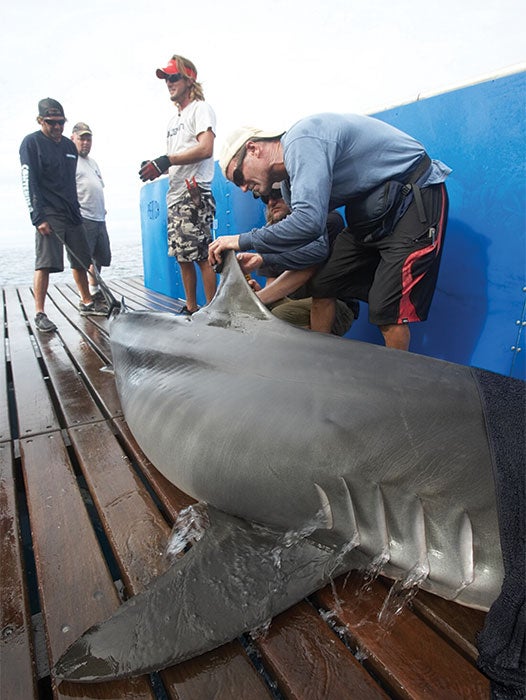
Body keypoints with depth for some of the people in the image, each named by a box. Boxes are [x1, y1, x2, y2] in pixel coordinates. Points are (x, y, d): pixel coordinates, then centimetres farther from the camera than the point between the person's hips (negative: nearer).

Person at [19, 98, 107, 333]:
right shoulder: (31, 143, -2)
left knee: (81, 260, 8)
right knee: (45, 263, -12)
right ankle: (40, 314, -8)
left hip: (71, 214, 7)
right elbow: (29, 183, -9)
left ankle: (86, 303, 21)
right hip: (48, 214, -6)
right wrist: (38, 217, -19)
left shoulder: (69, 146, 17)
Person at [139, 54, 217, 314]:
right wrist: (156, 167, 6)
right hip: (175, 195, 9)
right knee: (183, 258, 9)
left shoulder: (201, 109, 1)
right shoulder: (174, 120, 27)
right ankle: (191, 309, 17)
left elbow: (205, 149, -15)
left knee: (202, 256, -13)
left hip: (194, 194, -9)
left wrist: (165, 161, -17)